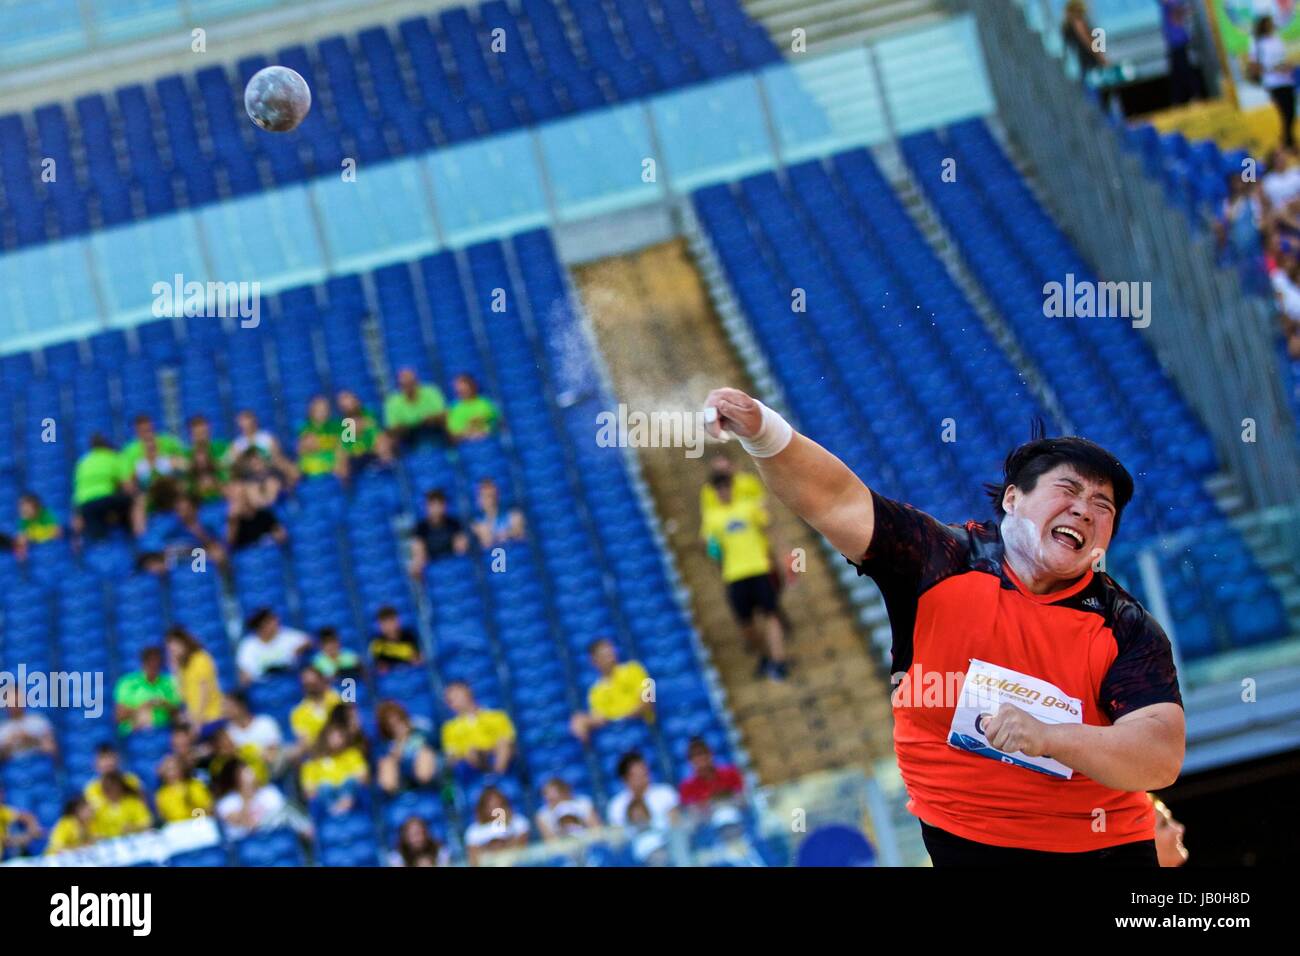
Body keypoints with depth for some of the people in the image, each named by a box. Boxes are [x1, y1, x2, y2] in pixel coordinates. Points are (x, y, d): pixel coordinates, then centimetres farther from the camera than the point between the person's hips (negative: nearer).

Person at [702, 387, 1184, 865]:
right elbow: (839, 502, -15)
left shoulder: (1127, 629, -6)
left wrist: (1048, 737, -33)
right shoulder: (945, 564, -5)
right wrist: (763, 431, -33)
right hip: (957, 841, 0)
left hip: (1100, 847, 0)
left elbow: (1163, 755, -18)